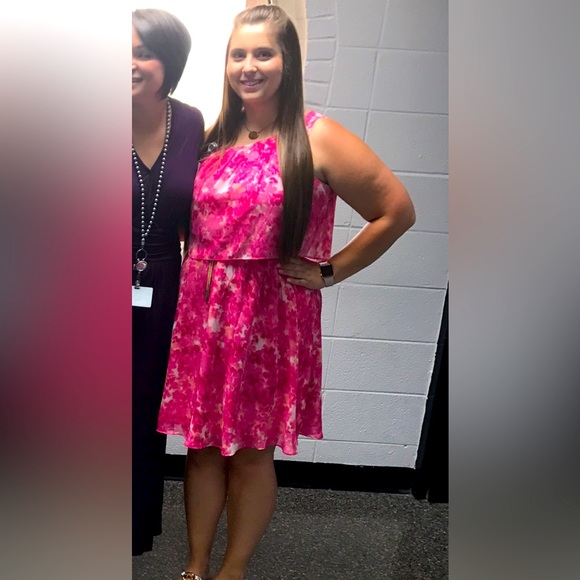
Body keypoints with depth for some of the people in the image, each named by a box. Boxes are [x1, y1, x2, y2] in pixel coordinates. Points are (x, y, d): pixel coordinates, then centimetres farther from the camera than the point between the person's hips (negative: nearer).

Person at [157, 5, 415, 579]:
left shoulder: (318, 139, -8)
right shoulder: (214, 138, 9)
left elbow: (397, 211, -7)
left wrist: (329, 271, -5)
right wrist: (201, 275, 9)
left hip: (269, 315, -4)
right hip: (202, 310, 5)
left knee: (252, 453, 8)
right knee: (202, 443, 13)